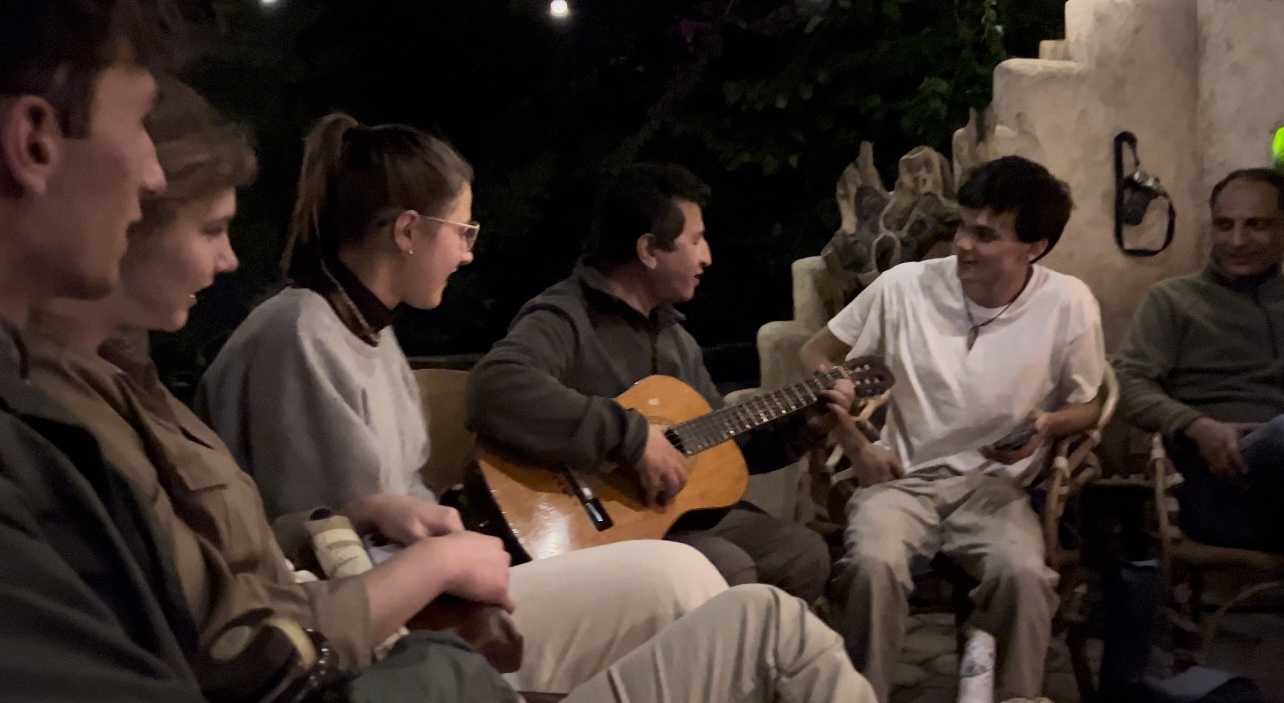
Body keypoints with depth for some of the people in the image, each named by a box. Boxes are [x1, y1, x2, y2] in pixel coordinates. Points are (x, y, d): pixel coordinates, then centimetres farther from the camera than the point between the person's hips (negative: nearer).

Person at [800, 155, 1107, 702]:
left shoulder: (1069, 305, -7)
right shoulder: (904, 286, -7)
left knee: (1024, 576, -31)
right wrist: (856, 446, -2)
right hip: (901, 479, 0)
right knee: (871, 564, -31)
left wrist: (1049, 425, -15)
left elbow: (1088, 405, 9)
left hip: (994, 486, 0)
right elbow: (815, 356, 6)